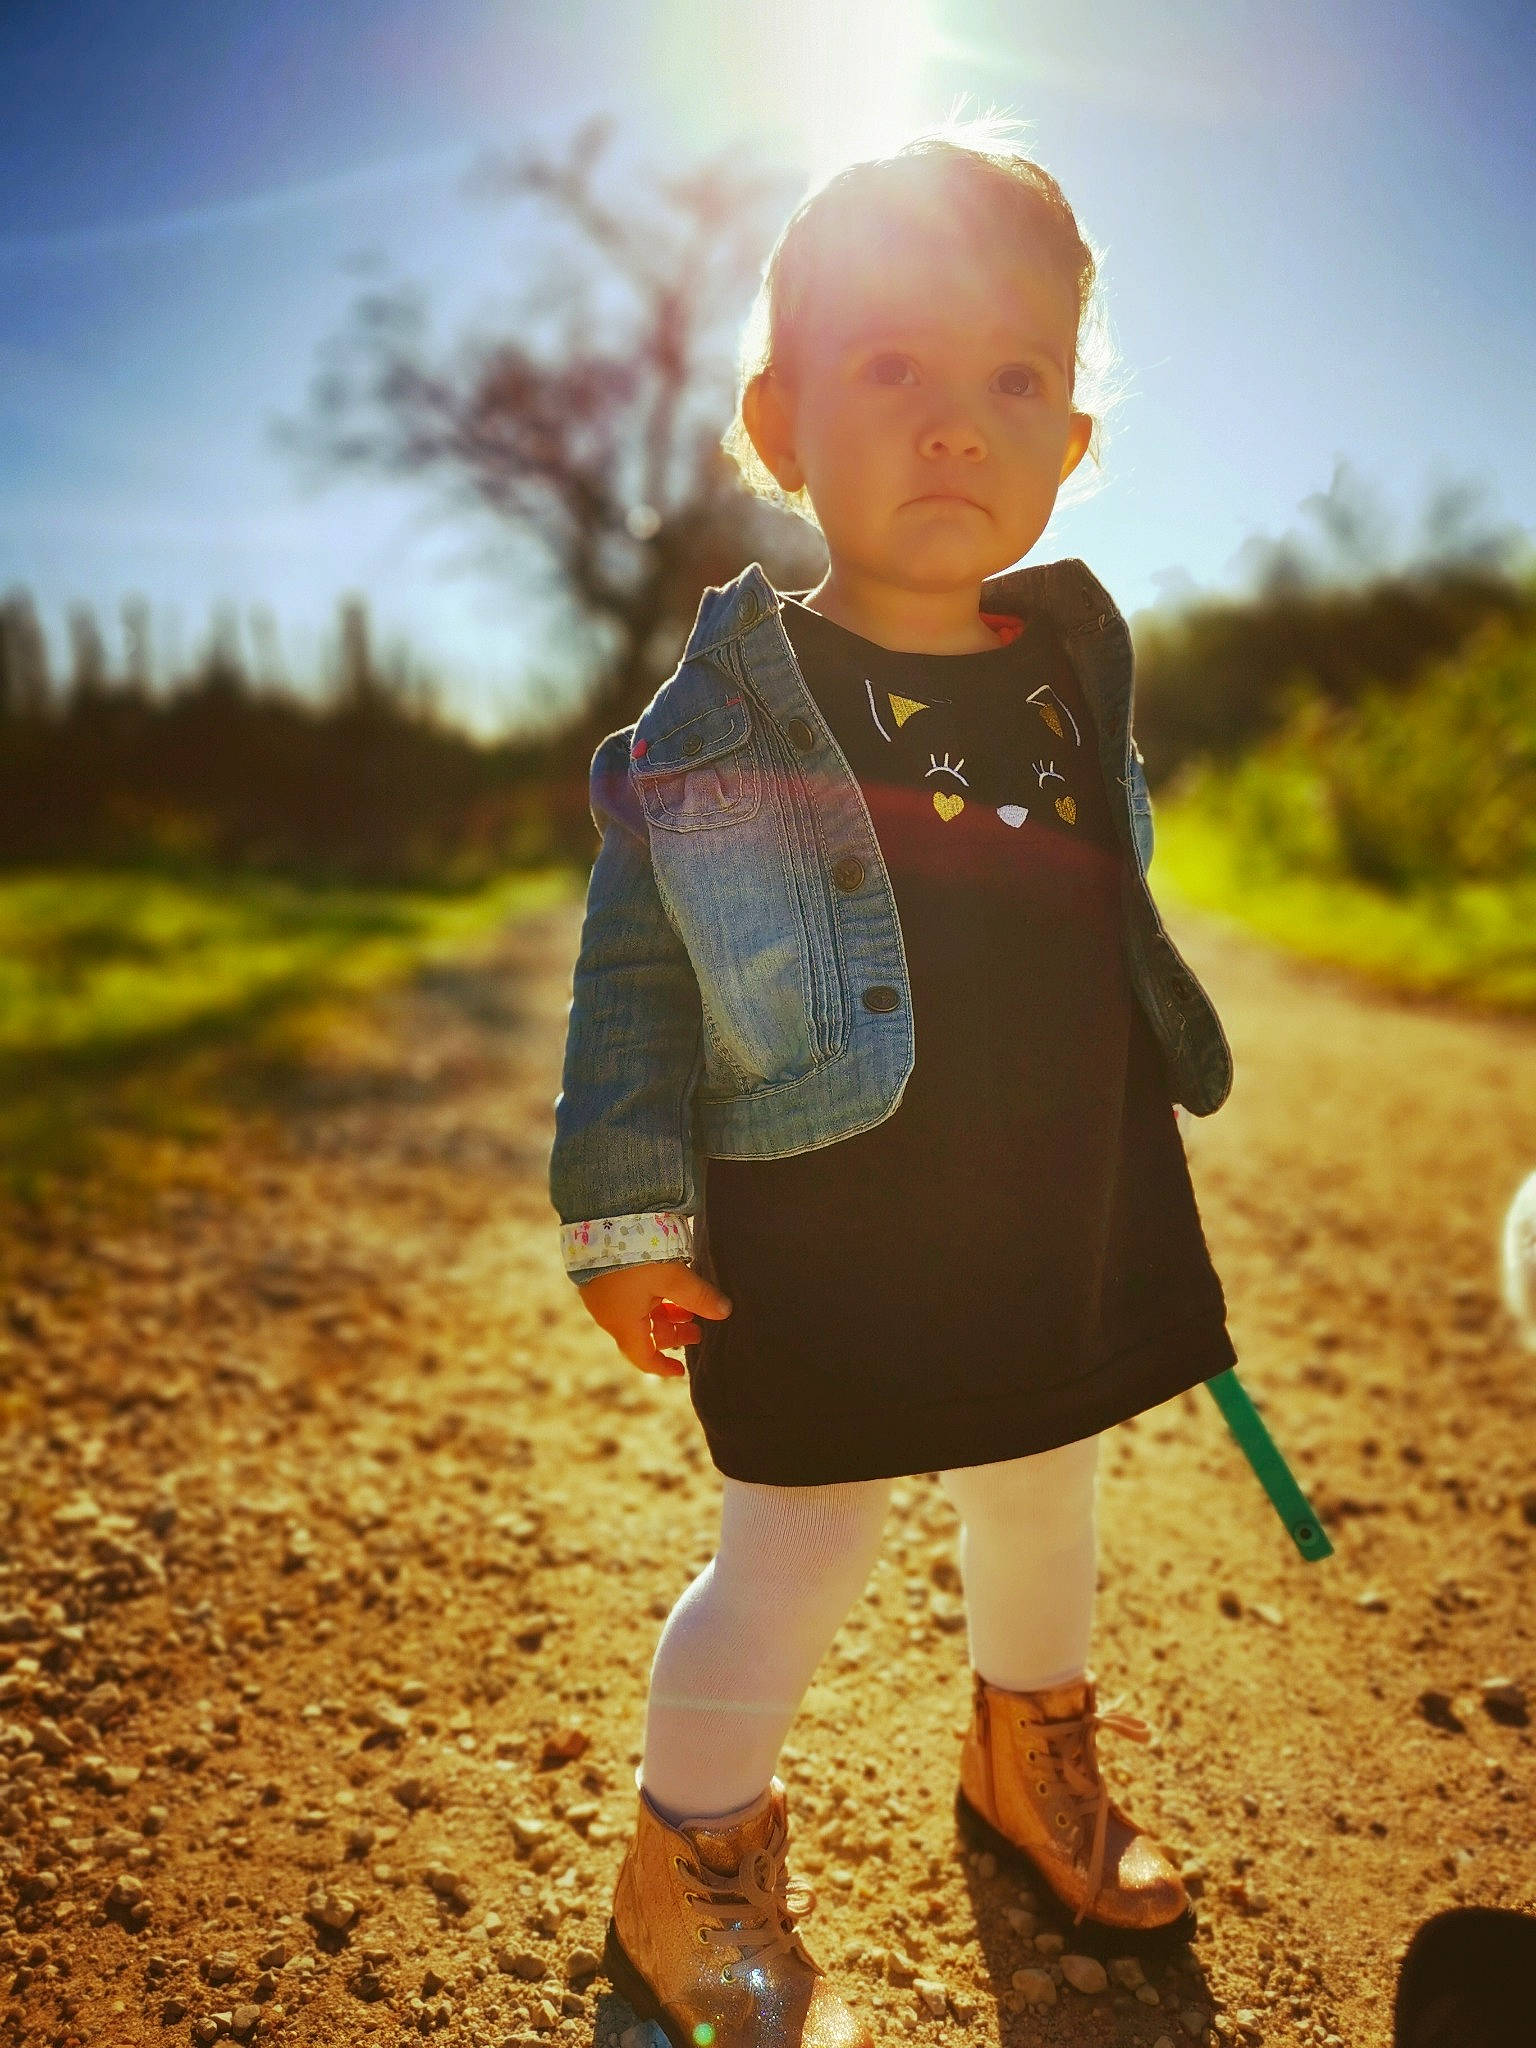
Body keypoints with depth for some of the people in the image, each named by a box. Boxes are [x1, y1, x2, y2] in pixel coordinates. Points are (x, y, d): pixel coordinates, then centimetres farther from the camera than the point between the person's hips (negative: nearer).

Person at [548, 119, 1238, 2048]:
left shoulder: (1078, 675, 2)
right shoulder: (714, 725, -13)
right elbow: (632, 978, -8)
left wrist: (1137, 1186, 18)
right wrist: (628, 1216, -11)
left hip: (1076, 1232, 5)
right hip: (824, 1256, -5)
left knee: (1044, 1523, 23)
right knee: (788, 1570, 7)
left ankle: (1033, 1755, 53)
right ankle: (693, 1865, 35)